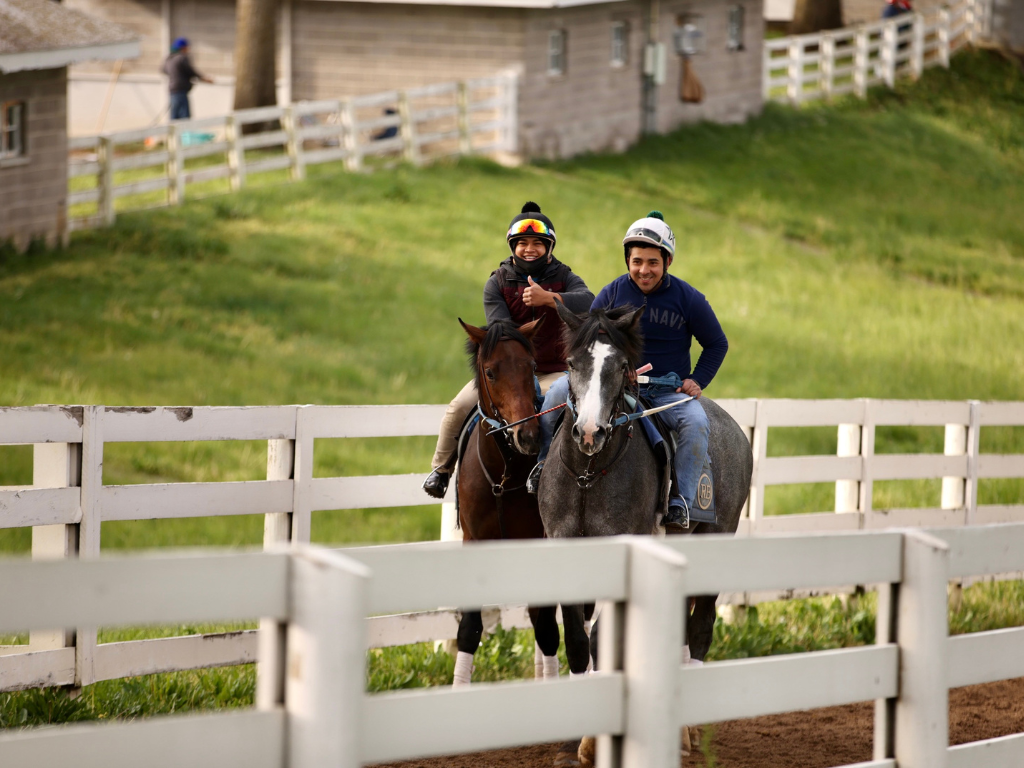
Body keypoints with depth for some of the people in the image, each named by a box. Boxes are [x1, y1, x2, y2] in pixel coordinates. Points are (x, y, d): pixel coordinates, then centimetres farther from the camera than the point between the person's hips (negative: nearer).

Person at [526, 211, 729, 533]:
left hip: (668, 393, -1)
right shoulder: (611, 294, 0)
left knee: (696, 424, -32)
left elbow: (717, 344, 9)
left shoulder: (689, 300, -4)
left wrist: (698, 381, -5)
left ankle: (680, 504, -27)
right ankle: (544, 463, -6)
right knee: (561, 389, -20)